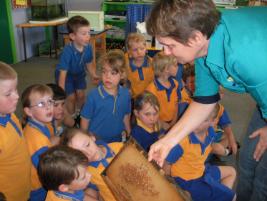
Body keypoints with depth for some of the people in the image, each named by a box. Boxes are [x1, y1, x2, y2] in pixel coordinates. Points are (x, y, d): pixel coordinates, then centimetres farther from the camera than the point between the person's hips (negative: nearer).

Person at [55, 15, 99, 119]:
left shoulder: (88, 48, -23)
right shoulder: (67, 51, -38)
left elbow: (89, 63, -2)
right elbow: (63, 72, -35)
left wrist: (94, 75, -13)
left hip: (79, 73, 4)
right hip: (67, 75, -4)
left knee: (81, 94, 4)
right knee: (71, 97, -3)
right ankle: (72, 116, 23)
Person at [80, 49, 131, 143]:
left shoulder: (126, 94, -10)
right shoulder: (93, 96, -20)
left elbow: (126, 116, 4)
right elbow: (85, 120, -10)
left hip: (117, 140, 3)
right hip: (95, 141, -3)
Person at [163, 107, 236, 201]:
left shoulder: (210, 131, -12)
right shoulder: (181, 140, -35)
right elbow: (165, 163, -25)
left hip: (201, 171, 8)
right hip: (188, 180, -8)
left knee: (231, 172, 27)